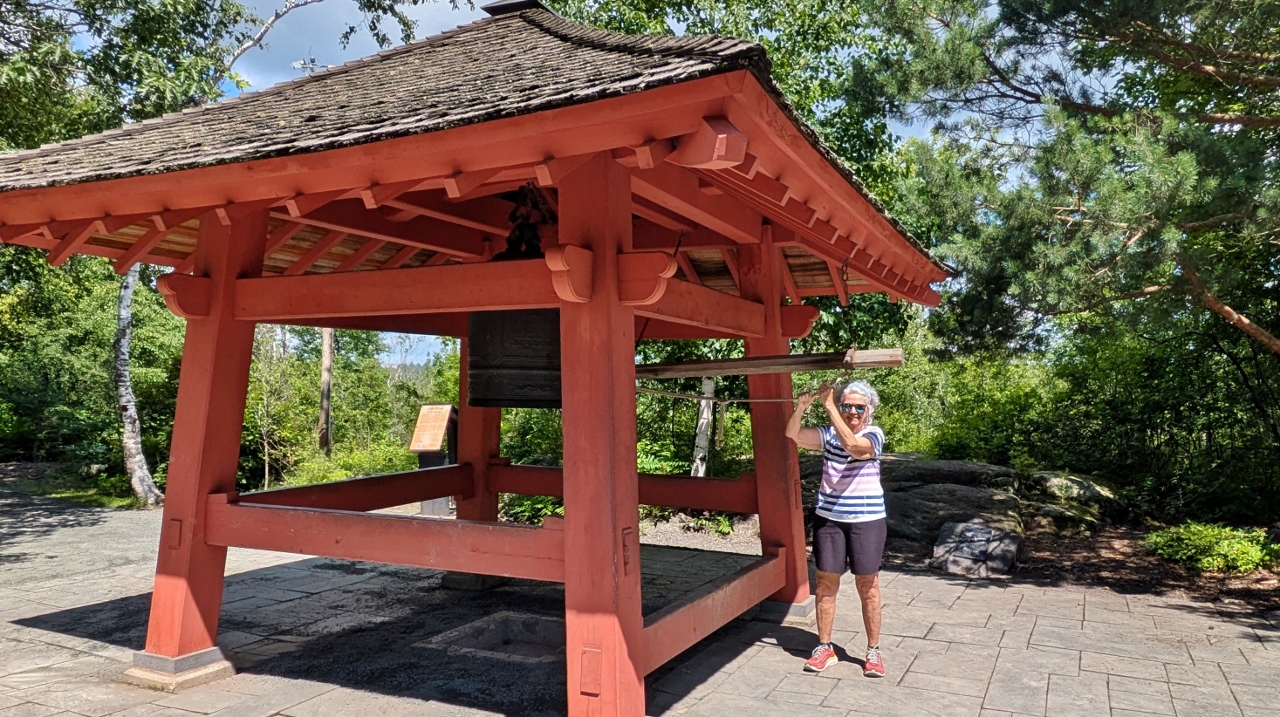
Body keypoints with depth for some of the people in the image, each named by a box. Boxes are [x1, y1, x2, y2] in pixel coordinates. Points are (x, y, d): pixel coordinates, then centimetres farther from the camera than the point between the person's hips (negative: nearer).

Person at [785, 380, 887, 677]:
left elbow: (851, 444, -29)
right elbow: (793, 434, -9)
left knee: (868, 585, 6)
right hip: (828, 519, 3)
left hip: (866, 520, -3)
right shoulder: (828, 434, 3)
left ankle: (873, 651, 21)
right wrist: (801, 408, -27)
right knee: (826, 583, 9)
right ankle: (825, 648, 21)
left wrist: (828, 406, -31)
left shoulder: (874, 435, -7)